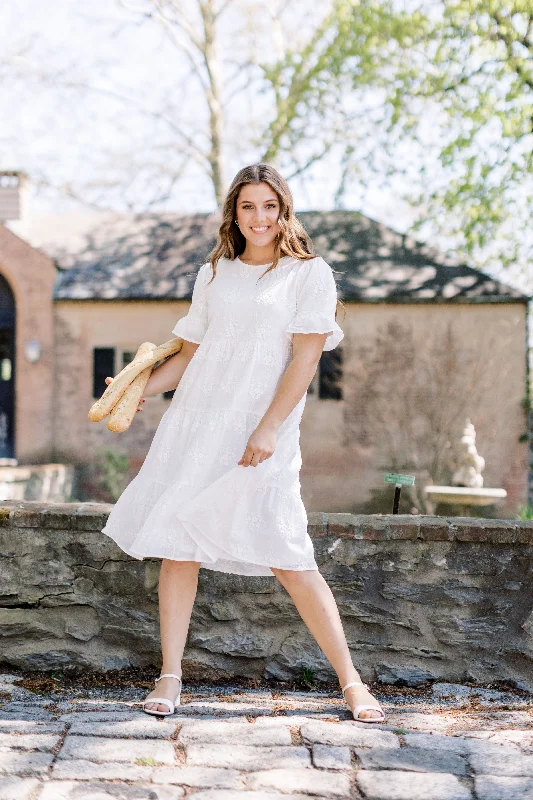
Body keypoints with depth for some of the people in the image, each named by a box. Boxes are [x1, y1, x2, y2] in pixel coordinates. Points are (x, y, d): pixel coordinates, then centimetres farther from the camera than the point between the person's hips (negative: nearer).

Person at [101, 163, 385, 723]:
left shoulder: (310, 273, 2)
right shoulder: (214, 274, 16)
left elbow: (304, 358, -7)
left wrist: (268, 428, -15)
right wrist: (138, 389, 6)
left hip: (261, 433, -4)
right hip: (194, 424, 4)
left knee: (289, 562, -8)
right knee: (178, 547, 0)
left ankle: (350, 681, 3)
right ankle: (170, 677, 12)